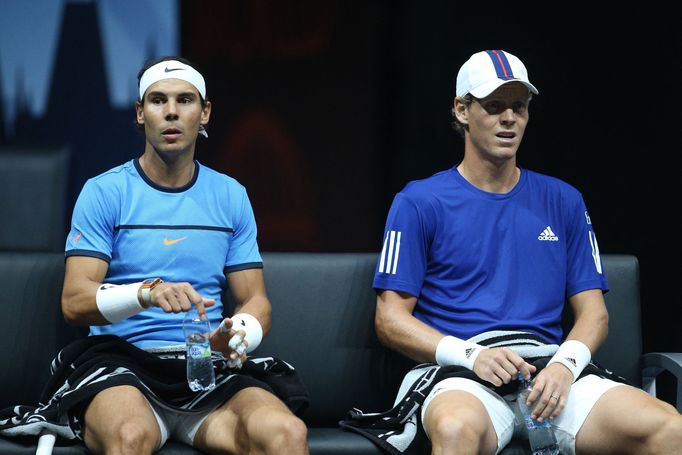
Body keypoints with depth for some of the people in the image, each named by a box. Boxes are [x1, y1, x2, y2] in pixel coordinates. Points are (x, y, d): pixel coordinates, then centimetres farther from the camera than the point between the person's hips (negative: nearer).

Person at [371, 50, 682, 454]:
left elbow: (593, 310, 15)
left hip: (551, 372, 3)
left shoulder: (563, 201, 18)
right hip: (461, 374, -2)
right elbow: (391, 317, 3)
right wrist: (471, 355, -14)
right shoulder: (419, 203, 8)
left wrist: (565, 364, -8)